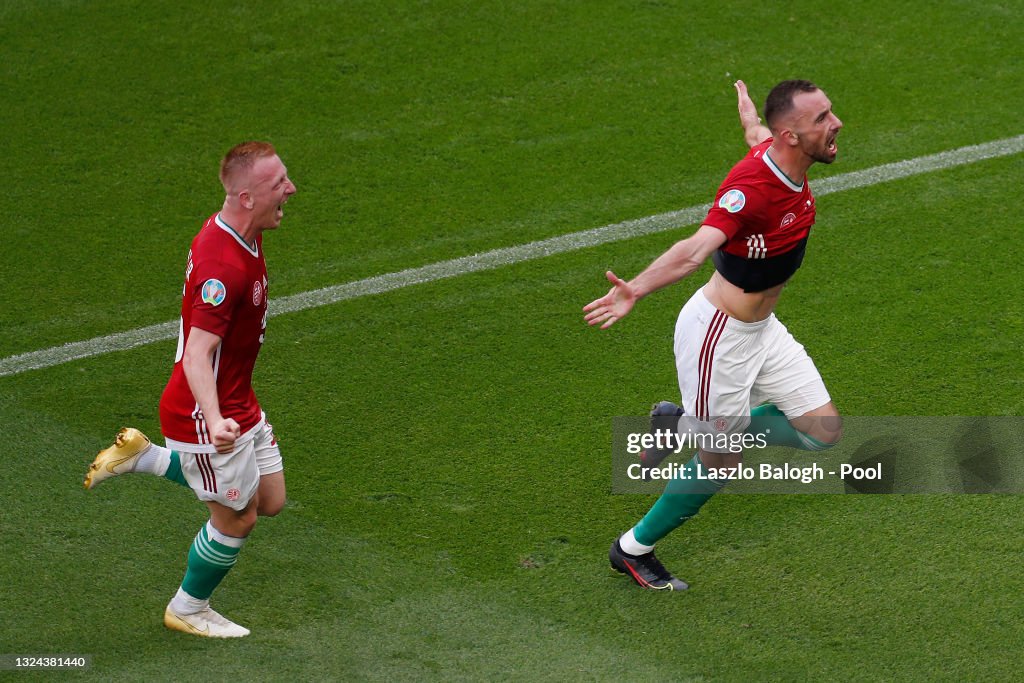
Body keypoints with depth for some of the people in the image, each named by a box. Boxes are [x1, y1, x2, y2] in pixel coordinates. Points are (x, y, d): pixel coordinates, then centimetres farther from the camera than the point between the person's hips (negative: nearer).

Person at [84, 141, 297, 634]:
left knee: (269, 500, 17)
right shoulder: (223, 266, -32)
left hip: (237, 405, 9)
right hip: (204, 413, -9)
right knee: (237, 518, 6)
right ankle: (188, 610, 32)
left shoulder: (238, 232, -1)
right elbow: (198, 353, -38)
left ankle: (143, 457, 23)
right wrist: (213, 420, -53)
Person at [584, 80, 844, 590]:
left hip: (760, 329, 9)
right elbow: (697, 247, -47)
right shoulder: (750, 187, -32)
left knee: (823, 432, 8)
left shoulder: (778, 152, -5)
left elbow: (754, 132, 21)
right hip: (718, 335, -9)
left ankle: (688, 424, 24)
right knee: (720, 463, 3)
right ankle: (632, 550, 27)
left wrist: (747, 104, 46)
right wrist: (636, 290, -64)